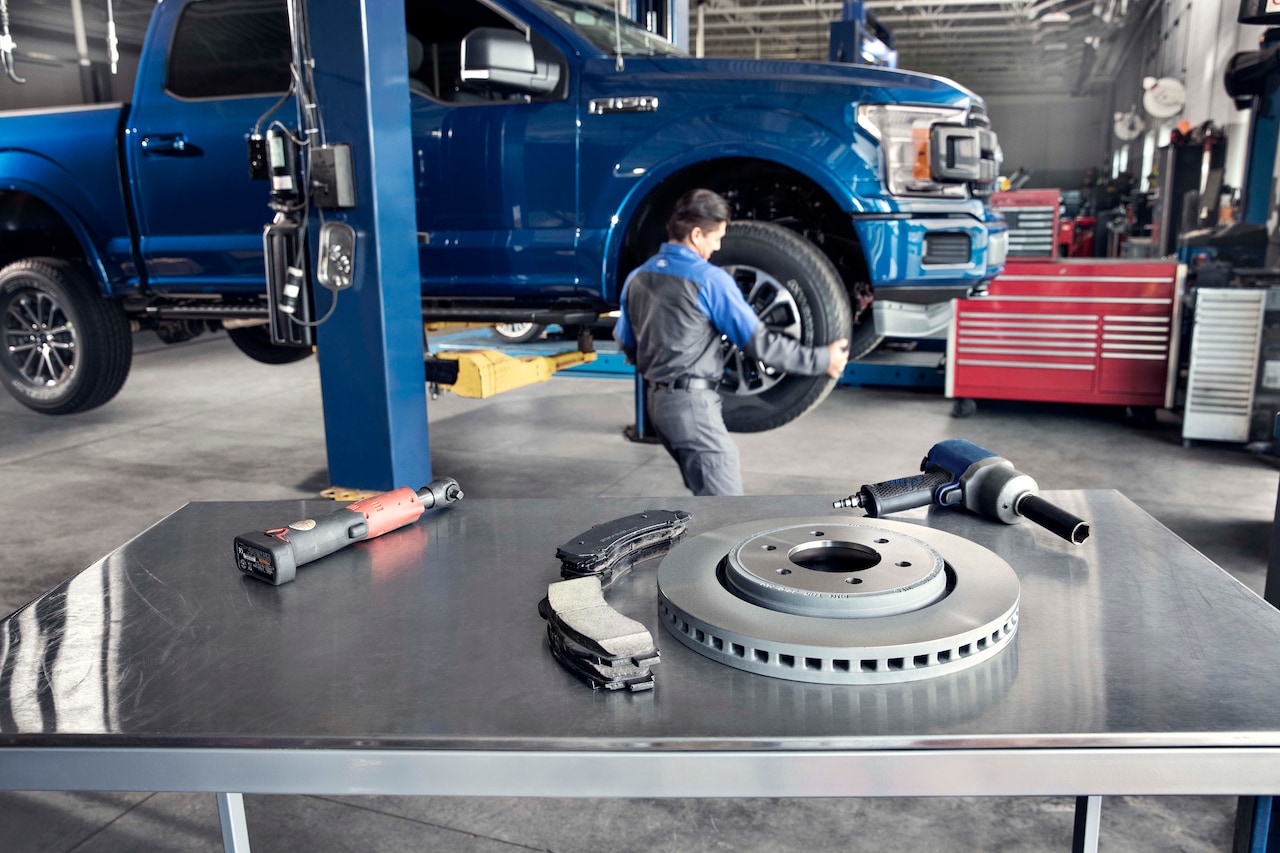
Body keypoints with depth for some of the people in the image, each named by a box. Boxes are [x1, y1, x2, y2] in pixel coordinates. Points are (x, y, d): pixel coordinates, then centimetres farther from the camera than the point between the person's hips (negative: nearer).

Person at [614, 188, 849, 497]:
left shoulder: (637, 277, 7)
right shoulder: (710, 279, -14)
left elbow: (625, 342, 18)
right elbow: (758, 342, -12)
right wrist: (820, 360, -2)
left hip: (658, 399, 9)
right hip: (692, 403, -9)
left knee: (709, 494, 23)